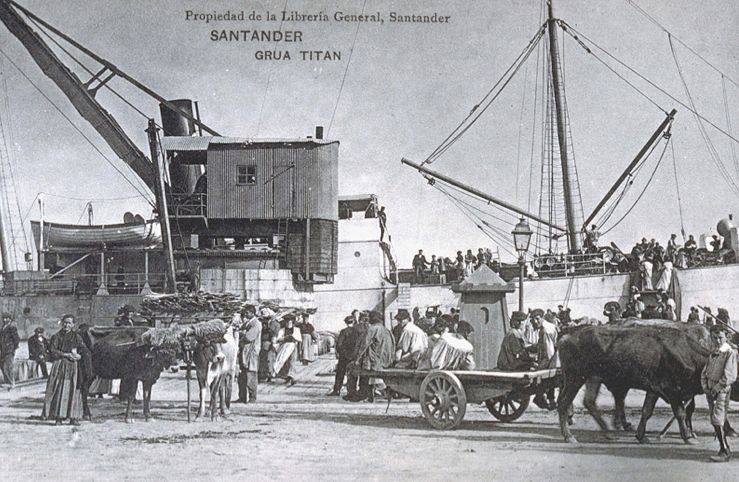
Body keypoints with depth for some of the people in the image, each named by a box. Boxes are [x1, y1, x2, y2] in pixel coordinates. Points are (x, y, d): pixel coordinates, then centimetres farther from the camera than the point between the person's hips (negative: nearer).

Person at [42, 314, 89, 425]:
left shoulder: (76, 337, 10)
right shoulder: (57, 336, 6)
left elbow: (85, 351, 4)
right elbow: (52, 351, -5)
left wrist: (78, 355, -16)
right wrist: (66, 355, -12)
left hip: (73, 366, 1)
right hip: (59, 365, -1)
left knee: (73, 390, -3)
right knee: (59, 390, -6)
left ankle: (73, 417, 0)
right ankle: (58, 417, -4)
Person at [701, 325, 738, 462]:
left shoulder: (730, 353, -10)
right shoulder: (713, 354, 14)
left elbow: (730, 376, -17)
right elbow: (704, 372, 18)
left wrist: (717, 389, -15)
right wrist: (705, 387, 3)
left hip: (722, 390, -8)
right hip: (711, 391, 8)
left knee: (717, 421, -15)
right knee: (715, 422, 8)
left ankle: (725, 452, -12)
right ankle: (724, 449, 15)